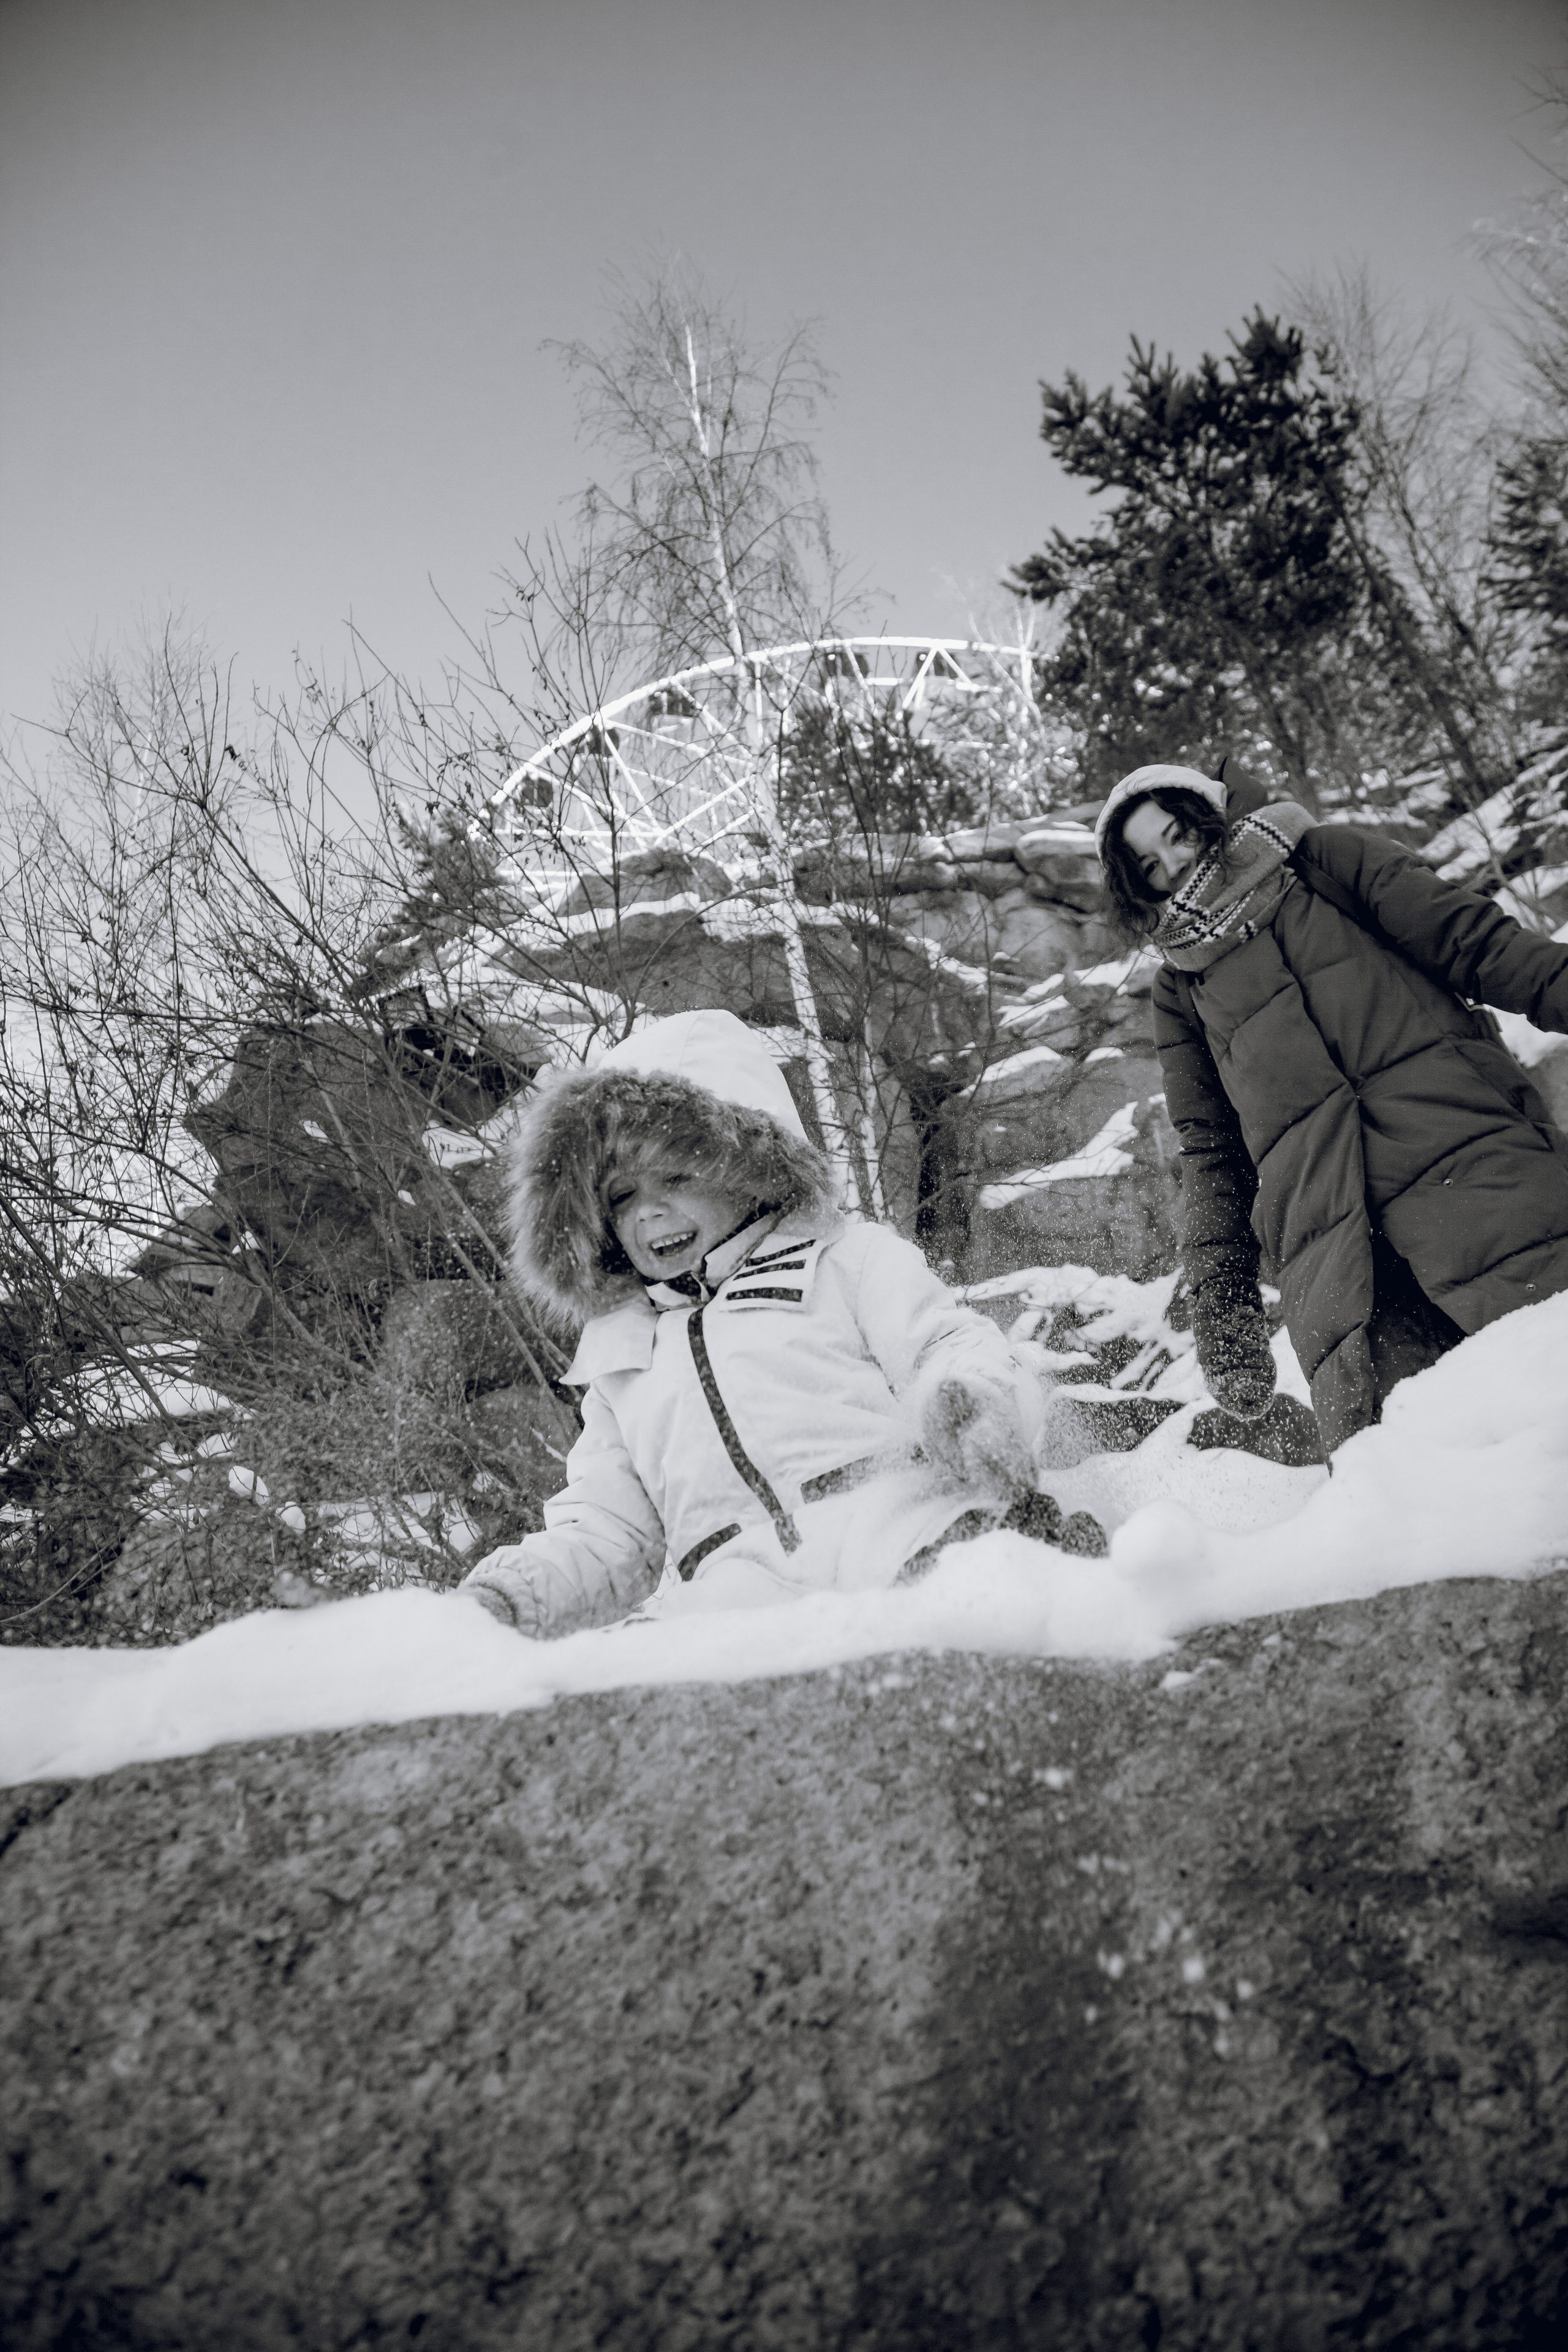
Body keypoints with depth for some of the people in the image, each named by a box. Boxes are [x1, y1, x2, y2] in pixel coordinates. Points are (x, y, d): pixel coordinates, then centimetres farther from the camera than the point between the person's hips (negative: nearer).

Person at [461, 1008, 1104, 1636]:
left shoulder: (847, 1259, 19)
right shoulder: (620, 1363, 31)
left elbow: (960, 1351, 6)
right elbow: (602, 1535, 29)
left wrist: (973, 1403, -19)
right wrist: (514, 1587, 9)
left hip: (914, 1549, -2)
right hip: (750, 1607, 3)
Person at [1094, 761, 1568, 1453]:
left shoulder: (1322, 861, 20)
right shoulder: (1180, 993, 23)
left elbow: (1476, 942, 11)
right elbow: (1212, 1156, 20)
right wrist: (1222, 1315, 13)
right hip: (1332, 1257, 1)